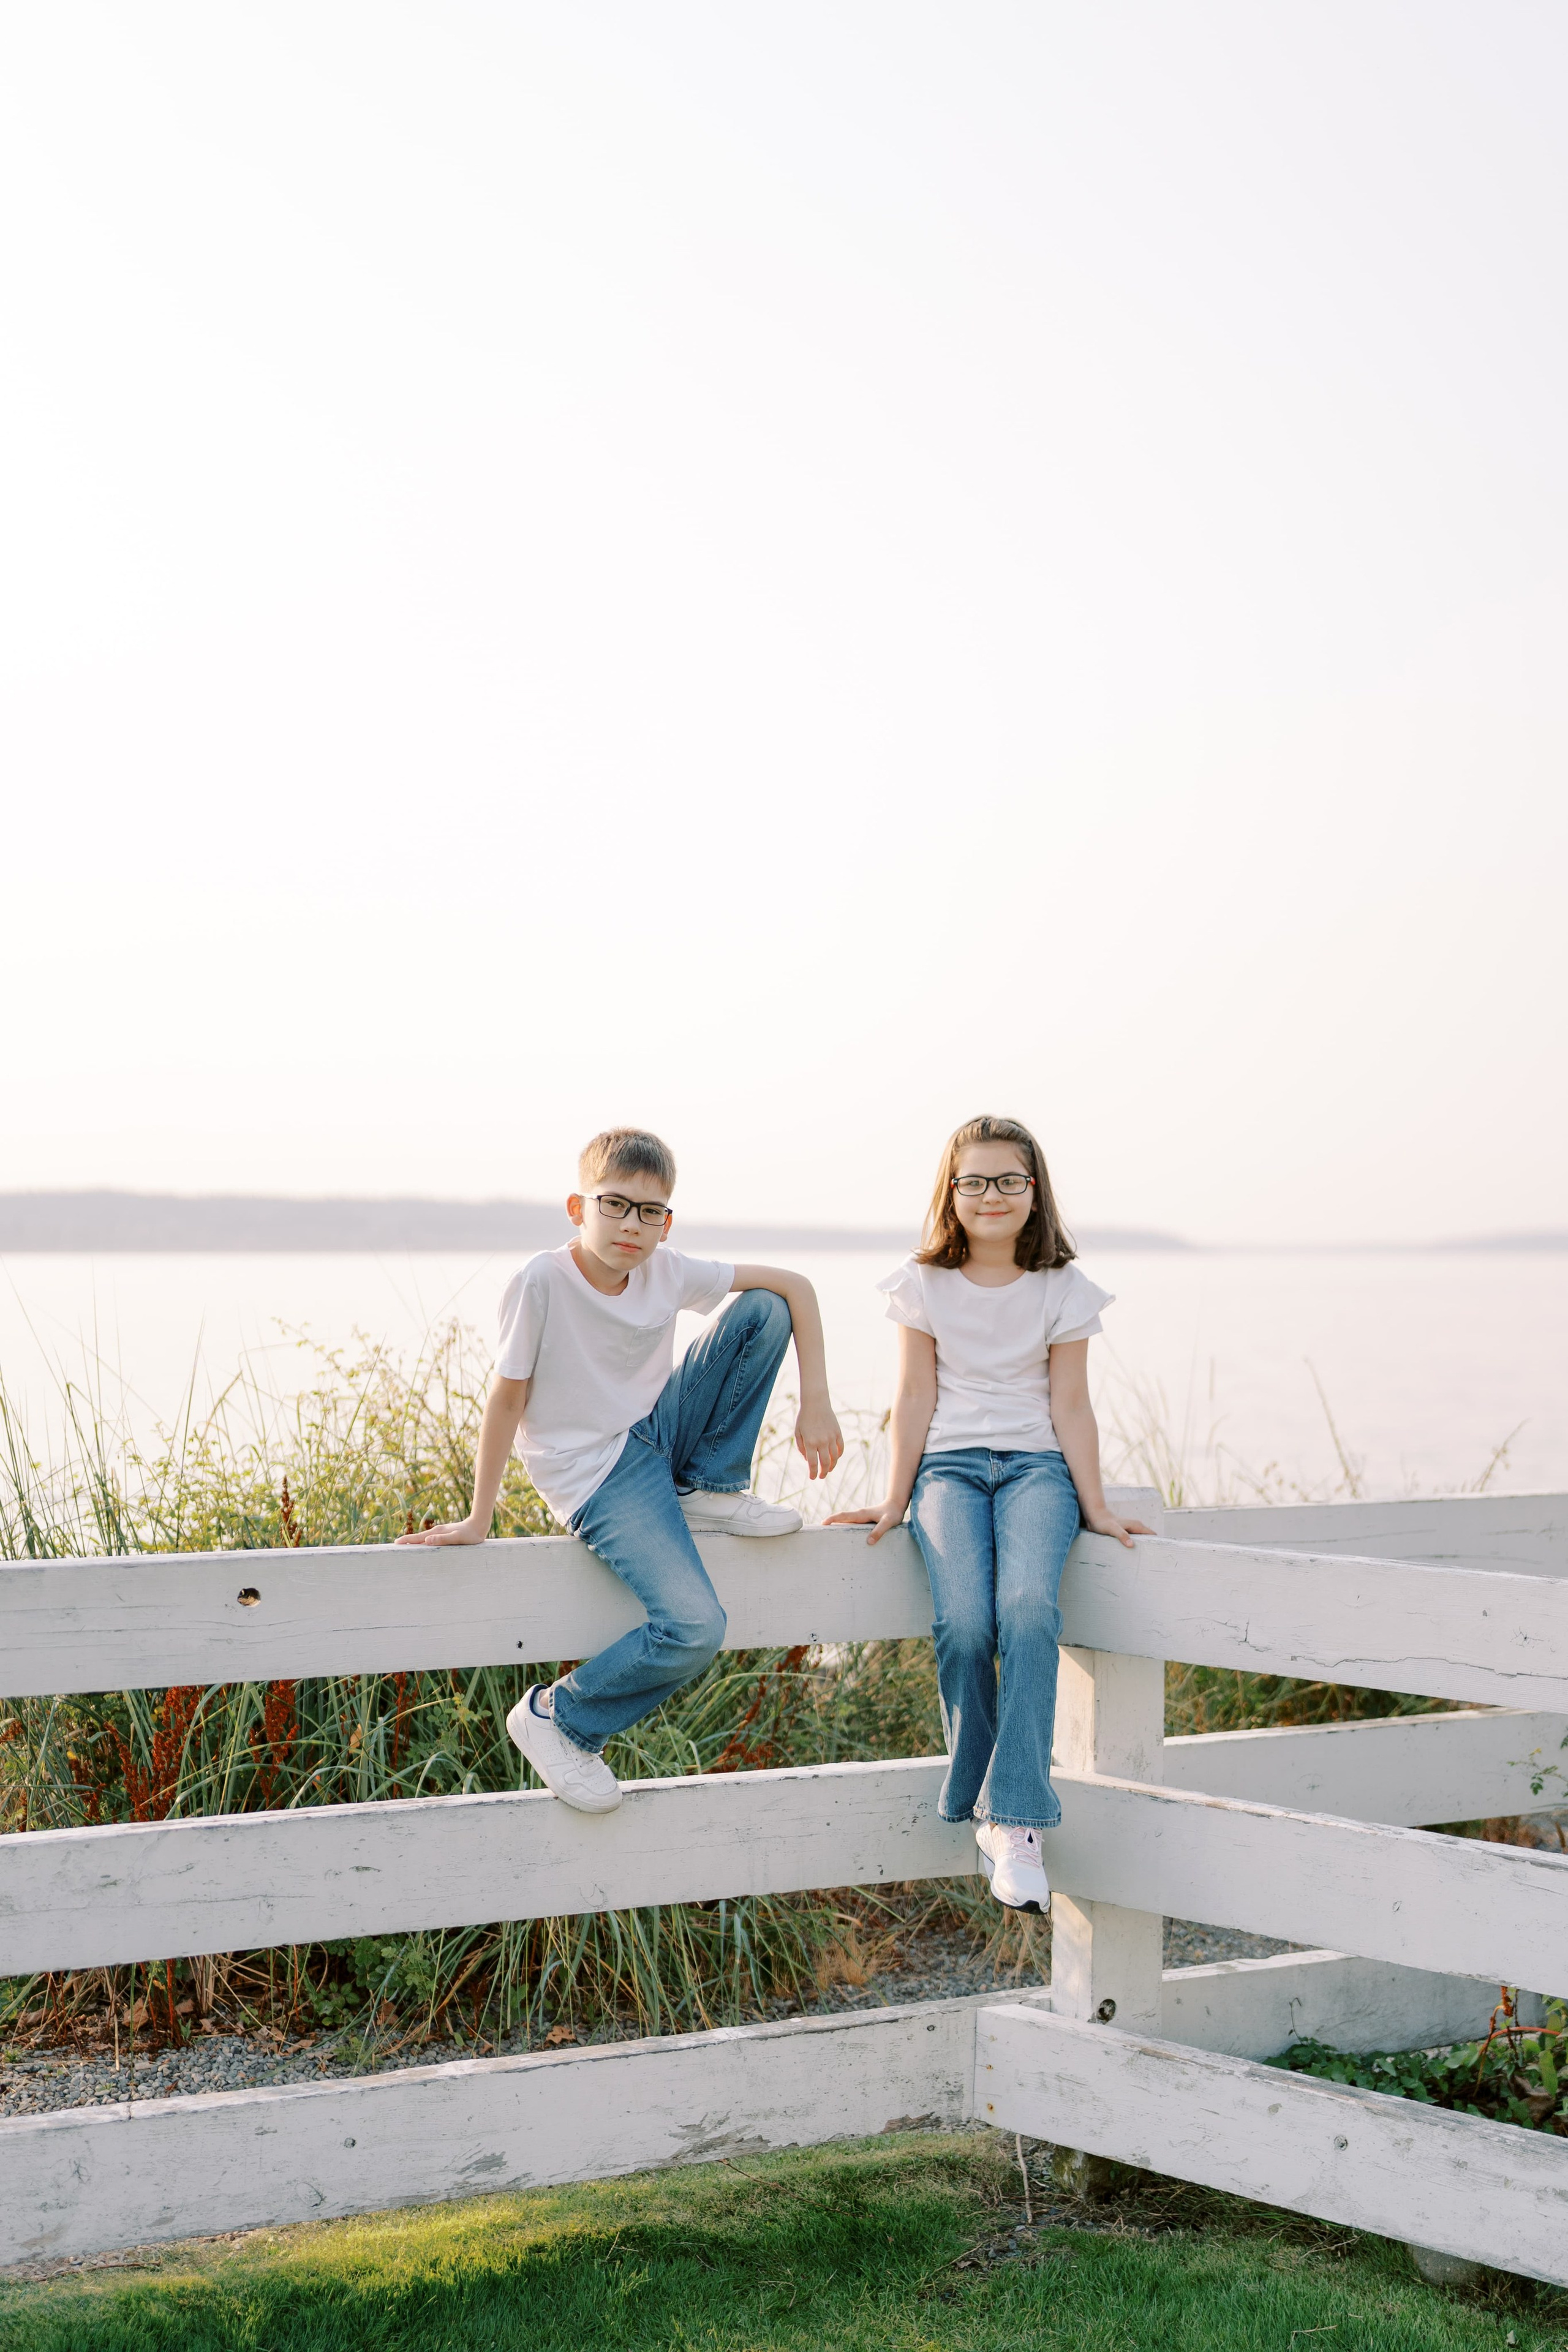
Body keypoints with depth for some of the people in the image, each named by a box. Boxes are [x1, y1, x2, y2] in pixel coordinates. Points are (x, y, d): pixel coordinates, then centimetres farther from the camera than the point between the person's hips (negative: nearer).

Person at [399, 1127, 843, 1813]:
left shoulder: (668, 1272, -4)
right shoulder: (542, 1282, -19)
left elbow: (793, 1287, 2)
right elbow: (507, 1397, -13)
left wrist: (815, 1402, -6)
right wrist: (479, 1520, -10)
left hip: (659, 1434, 6)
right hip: (599, 1480, -6)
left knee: (764, 1310, -7)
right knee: (694, 1630, -27)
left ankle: (708, 1494, 4)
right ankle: (558, 1719, -4)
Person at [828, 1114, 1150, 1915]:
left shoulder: (1062, 1290, 6)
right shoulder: (926, 1285, 6)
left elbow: (1070, 1406, 7)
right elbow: (915, 1398, 6)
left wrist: (1095, 1506, 1)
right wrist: (895, 1502, 1)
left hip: (1036, 1466, 0)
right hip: (950, 1466, 0)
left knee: (1029, 1606, -31)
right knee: (963, 1622, -28)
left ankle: (1016, 1821, -31)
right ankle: (974, 1805, -11)